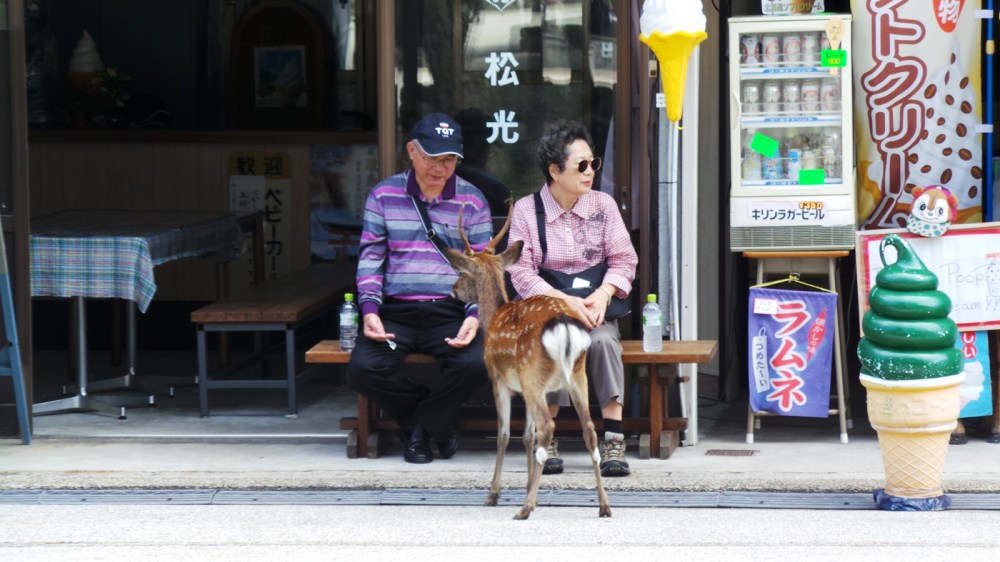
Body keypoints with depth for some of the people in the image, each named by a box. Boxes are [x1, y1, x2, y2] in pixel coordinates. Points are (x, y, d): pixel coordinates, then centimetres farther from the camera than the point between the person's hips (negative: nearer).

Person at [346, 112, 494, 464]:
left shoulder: (471, 201, 9)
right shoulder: (384, 195, 8)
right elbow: (370, 256, 6)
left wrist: (474, 316, -10)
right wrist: (369, 310, -9)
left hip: (451, 313, 0)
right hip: (396, 313, 0)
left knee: (476, 364, -31)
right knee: (362, 368, -27)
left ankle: (418, 423, -2)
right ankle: (436, 421, 0)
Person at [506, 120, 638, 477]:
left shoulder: (603, 205, 8)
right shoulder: (526, 210, 1)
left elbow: (623, 260, 5)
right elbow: (521, 271, -7)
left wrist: (601, 295, -15)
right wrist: (565, 301, -20)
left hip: (595, 310, 2)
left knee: (603, 340, -32)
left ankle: (613, 440, -32)